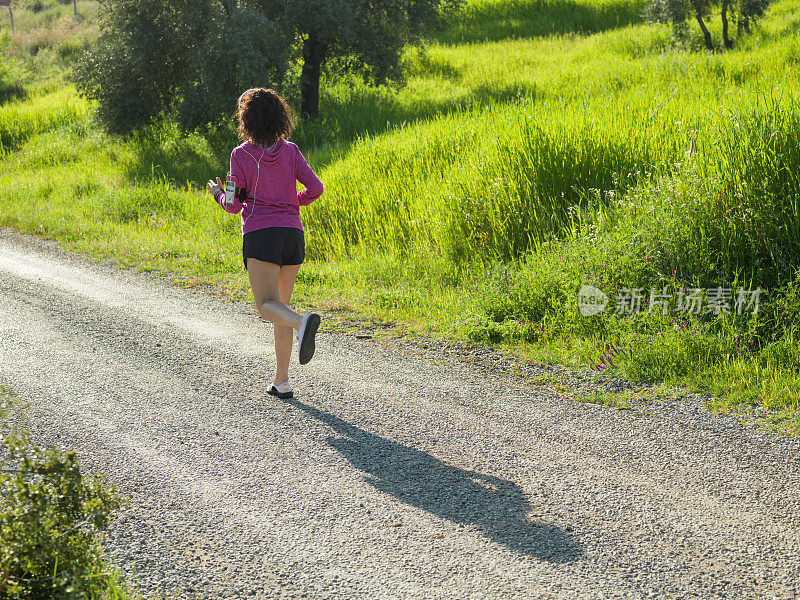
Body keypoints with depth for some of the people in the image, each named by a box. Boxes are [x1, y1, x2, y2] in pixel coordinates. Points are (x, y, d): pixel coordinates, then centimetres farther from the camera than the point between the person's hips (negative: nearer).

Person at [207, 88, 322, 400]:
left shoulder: (241, 155, 0)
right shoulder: (290, 151, 8)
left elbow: (233, 205, -1)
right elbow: (315, 188, 1)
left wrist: (218, 193, 21)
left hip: (260, 233, -4)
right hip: (293, 233, 4)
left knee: (267, 306, -10)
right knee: (281, 306, 13)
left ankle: (302, 323, -45)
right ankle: (281, 381, 11)